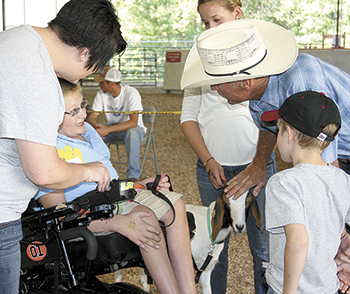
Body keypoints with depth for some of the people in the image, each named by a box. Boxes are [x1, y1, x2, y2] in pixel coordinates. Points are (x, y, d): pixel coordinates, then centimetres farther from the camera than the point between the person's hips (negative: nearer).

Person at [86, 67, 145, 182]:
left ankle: (133, 175, -36)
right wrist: (96, 127, -33)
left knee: (132, 133, -41)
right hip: (112, 128, 5)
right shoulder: (101, 94, -7)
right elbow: (91, 117, -7)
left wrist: (108, 129, -40)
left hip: (134, 128, -4)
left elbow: (133, 122, -31)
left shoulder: (131, 93, -23)